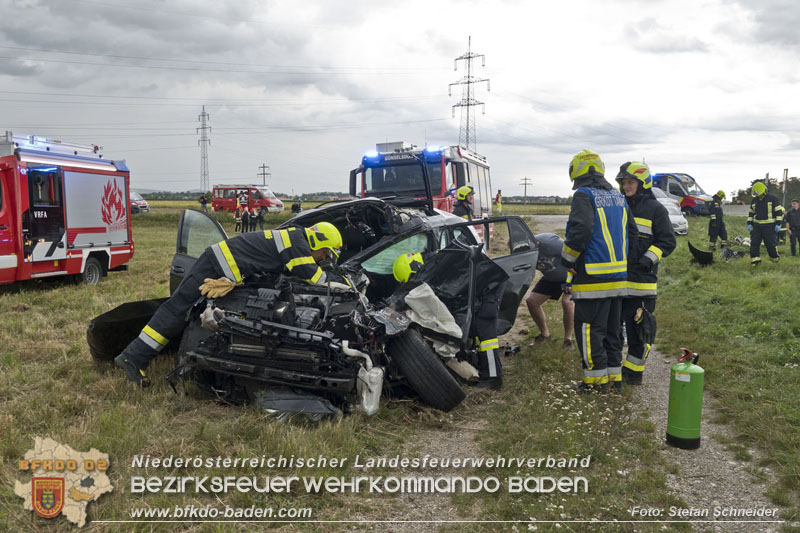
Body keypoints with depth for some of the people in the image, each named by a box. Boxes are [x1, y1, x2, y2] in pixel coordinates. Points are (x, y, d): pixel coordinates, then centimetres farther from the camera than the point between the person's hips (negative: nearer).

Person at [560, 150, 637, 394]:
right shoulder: (619, 198, 15)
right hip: (618, 277, 8)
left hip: (593, 280, -8)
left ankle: (597, 381, 5)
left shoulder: (584, 195, -10)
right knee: (612, 330, 16)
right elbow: (632, 233, 18)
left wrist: (567, 259, -12)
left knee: (590, 330, 0)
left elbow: (580, 229, -24)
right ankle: (615, 377, 23)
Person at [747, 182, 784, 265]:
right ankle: (755, 261, 0)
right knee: (754, 243, -5)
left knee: (771, 244, -1)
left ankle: (775, 258, 22)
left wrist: (778, 224, -10)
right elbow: (751, 213, 20)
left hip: (769, 226, -4)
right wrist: (749, 224, 10)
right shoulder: (754, 200, 10)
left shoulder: (772, 198, -5)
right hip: (757, 226, 4)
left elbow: (779, 211, -4)